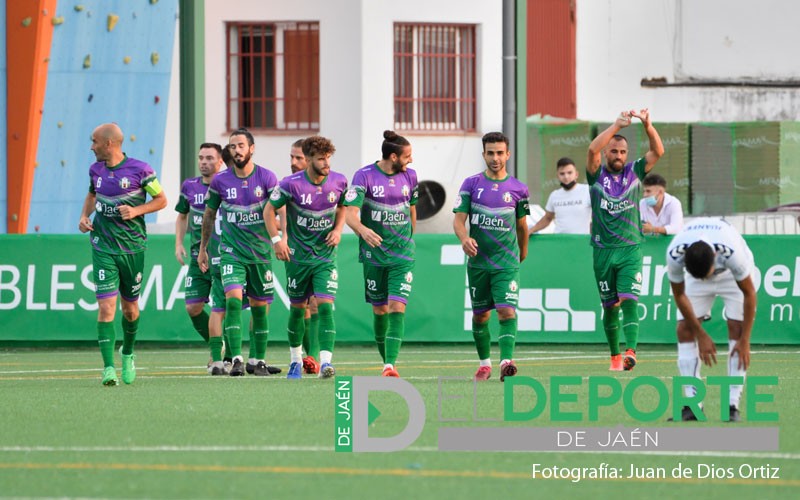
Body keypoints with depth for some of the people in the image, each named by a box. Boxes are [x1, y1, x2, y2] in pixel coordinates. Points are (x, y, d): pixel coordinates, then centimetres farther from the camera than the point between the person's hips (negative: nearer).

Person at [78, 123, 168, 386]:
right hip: (103, 248, 2)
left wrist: (137, 210, -16)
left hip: (132, 247, -2)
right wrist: (84, 216, 6)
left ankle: (127, 354, 39)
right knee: (106, 307, -12)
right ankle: (109, 368, -16)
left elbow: (161, 199, 0)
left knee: (130, 309, 11)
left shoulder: (139, 169, -9)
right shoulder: (96, 170, 5)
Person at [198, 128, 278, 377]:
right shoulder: (220, 181, 0)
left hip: (260, 251, 0)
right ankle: (236, 359, -19)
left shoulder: (267, 178, -4)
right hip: (231, 251, 0)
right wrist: (202, 249, 17)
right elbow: (209, 214, 13)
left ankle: (260, 360, 20)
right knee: (233, 298, -18)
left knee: (259, 307, 7)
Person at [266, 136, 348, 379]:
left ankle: (326, 362, -20)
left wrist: (338, 229, -1)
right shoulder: (292, 184, -14)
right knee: (297, 308, 9)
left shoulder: (339, 182, -4)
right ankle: (296, 360, 28)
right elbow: (270, 209, -2)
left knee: (325, 305, -14)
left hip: (326, 256, 1)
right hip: (297, 256, -1)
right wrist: (277, 239, -11)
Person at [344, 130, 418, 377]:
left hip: (402, 254, 2)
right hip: (374, 253, -1)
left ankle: (391, 364, -19)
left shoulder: (410, 176, 4)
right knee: (380, 310, 6)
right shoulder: (364, 176, -9)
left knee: (397, 306, -13)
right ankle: (386, 360, 24)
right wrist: (362, 230, -37)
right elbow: (350, 212, -17)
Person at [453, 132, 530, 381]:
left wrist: (523, 250, 25)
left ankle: (506, 361, -28)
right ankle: (484, 363, 27)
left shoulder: (518, 189, 2)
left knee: (507, 311, -17)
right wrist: (464, 238, -24)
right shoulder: (471, 184, 2)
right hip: (478, 261, 2)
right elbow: (459, 218, -4)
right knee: (480, 315, 11)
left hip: (507, 262, -2)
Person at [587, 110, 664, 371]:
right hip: (603, 250, 1)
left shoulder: (634, 172, 6)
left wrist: (647, 125, -24)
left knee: (629, 300, -17)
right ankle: (615, 356, 20)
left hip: (631, 249, -1)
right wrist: (617, 126, -26)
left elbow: (658, 151, -7)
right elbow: (593, 150, -17)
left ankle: (630, 352, -28)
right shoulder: (597, 175, 2)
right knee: (610, 306, 7)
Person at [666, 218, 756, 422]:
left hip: (732, 273, -2)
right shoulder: (674, 254, -36)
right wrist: (701, 336, -14)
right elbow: (679, 295, -17)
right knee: (684, 329, -11)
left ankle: (732, 405, -15)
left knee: (737, 328, -17)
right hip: (694, 271, 2)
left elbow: (749, 293, -26)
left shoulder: (732, 252, -42)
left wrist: (745, 341, -23)